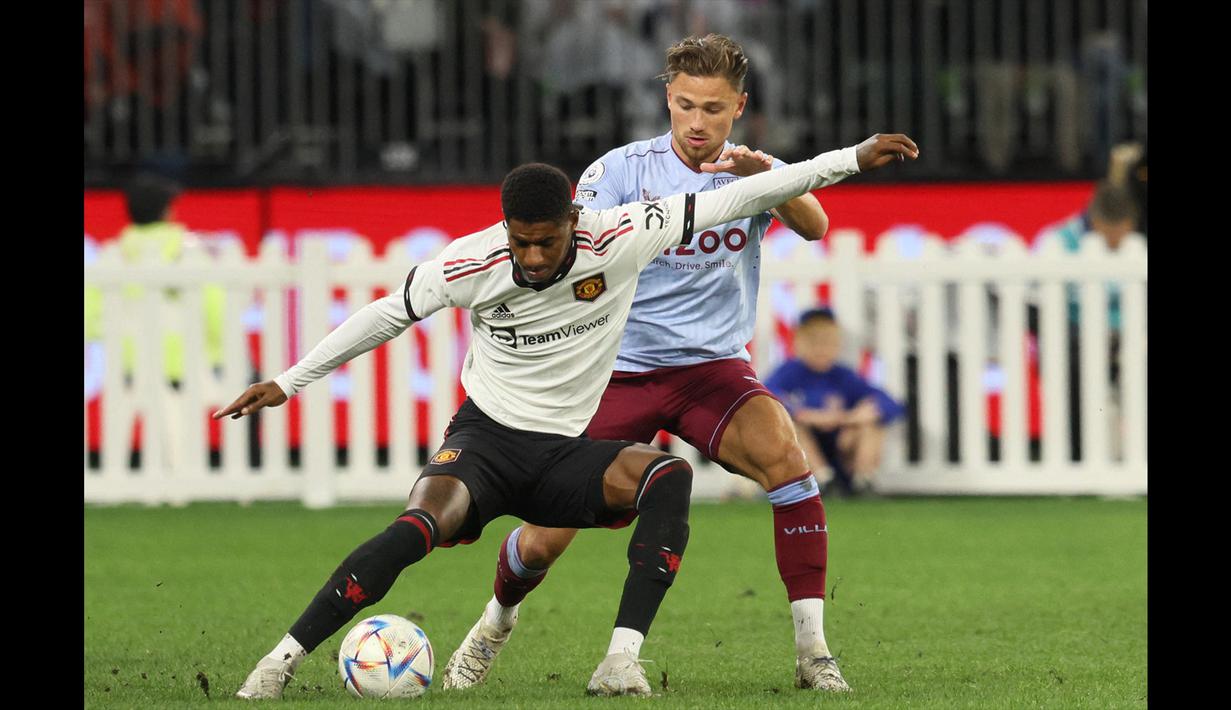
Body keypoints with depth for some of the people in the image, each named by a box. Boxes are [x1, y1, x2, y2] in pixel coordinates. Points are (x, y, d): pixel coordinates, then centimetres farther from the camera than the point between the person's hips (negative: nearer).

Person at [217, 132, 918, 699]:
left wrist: (853, 157, -10)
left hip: (568, 452, 2)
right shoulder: (467, 265, -14)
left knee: (670, 476, -29)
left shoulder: (618, 239, -14)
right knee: (421, 526, -32)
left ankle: (622, 660, -34)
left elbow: (731, 201, -11)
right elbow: (387, 315, 2)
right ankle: (282, 661, -23)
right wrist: (288, 382, 5)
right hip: (485, 438, -2)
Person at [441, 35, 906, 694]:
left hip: (713, 367, 0)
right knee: (544, 538, -4)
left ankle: (813, 652, -25)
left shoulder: (757, 172, -1)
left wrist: (761, 173, -38)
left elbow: (814, 225, -19)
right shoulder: (622, 170, -4)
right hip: (620, 369, 0)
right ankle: (496, 621, 32)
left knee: (785, 456, -30)